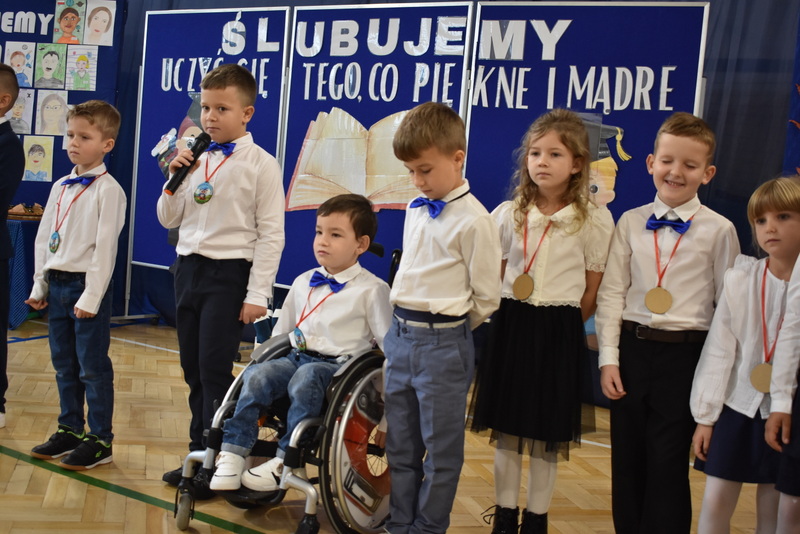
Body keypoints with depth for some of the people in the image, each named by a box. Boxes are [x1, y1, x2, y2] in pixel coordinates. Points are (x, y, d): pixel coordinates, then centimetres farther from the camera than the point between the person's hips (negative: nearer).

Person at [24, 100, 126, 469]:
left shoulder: (107, 189, -10)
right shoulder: (61, 187, 12)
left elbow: (105, 245, -14)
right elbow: (44, 237, 15)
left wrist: (91, 296, -17)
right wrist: (40, 285, 11)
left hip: (86, 285, -7)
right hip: (56, 283, 7)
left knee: (93, 368, -1)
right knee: (64, 365, 14)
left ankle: (100, 440, 8)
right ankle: (70, 431, 26)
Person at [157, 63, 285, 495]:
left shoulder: (260, 164, -7)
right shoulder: (195, 159, 9)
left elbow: (270, 233, -9)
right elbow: (169, 220, 13)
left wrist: (257, 294, -13)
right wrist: (176, 180, -4)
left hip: (228, 273, -6)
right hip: (188, 268, 6)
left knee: (215, 370, -5)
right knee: (193, 368, 11)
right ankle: (199, 454, 23)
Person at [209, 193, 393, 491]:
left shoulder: (372, 289, -1)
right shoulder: (303, 283, 16)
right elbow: (281, 331, 24)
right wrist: (262, 356, 17)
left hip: (339, 364, -5)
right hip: (298, 356, 5)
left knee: (305, 378, -35)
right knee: (257, 375, -23)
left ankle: (286, 460, -26)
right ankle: (232, 453, -20)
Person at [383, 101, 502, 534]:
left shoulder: (473, 220, -14)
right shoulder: (415, 209, 8)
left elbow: (486, 298, -10)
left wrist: (450, 329, 2)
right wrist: (408, 322, 13)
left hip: (443, 344, -7)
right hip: (400, 335, 8)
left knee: (441, 451, 6)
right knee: (400, 446, 17)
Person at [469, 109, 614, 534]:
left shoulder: (594, 220, -5)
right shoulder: (508, 214, 3)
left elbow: (592, 294, -1)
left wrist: (560, 324, -2)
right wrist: (515, 320, 2)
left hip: (559, 332, -2)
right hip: (510, 325, 3)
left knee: (546, 435, 7)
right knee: (505, 429, 9)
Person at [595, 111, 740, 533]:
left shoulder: (718, 230, -2)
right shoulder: (631, 222, 4)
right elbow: (611, 293, 4)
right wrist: (609, 357, -1)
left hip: (685, 355, -3)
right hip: (632, 348, 3)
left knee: (668, 463, 1)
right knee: (626, 459, 11)